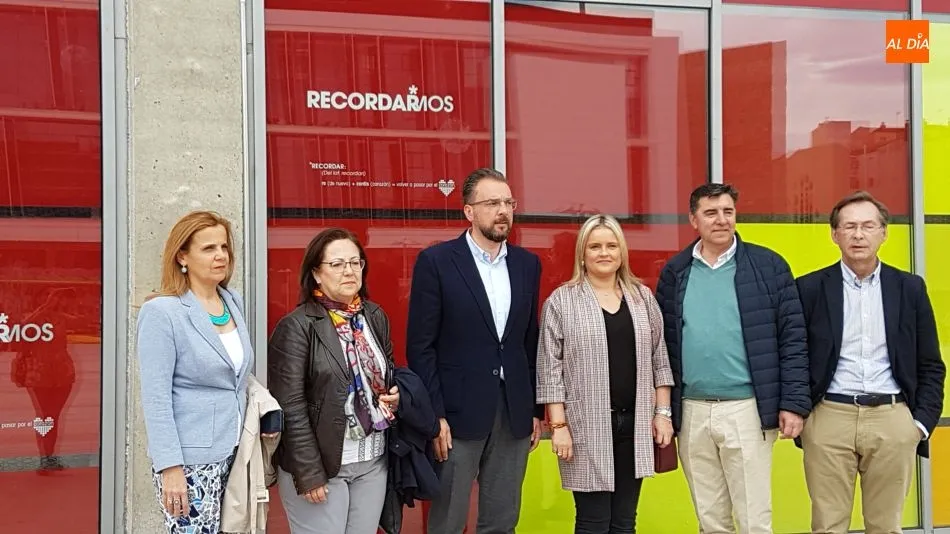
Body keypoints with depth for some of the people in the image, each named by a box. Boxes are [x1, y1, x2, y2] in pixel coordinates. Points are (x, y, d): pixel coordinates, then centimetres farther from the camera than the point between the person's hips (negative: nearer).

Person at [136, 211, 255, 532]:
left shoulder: (234, 302, 8)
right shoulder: (161, 312, -11)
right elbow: (155, 398, -14)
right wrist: (170, 467, -18)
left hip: (233, 453, 6)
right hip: (190, 459, -6)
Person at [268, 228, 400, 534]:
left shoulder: (375, 316, 8)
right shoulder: (296, 327, -11)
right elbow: (290, 407, -13)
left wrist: (394, 396, 0)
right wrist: (309, 473, -16)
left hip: (373, 461, 6)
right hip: (320, 463, -5)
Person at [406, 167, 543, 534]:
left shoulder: (527, 263, 8)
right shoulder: (436, 261, -6)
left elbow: (531, 342, 12)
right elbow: (420, 346, -7)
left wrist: (536, 409, 10)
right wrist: (434, 415, -12)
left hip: (514, 411, 4)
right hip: (457, 411, -4)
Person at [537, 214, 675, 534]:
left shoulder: (643, 297, 9)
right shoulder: (561, 301, -3)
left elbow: (659, 359, 11)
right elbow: (550, 369, -5)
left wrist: (663, 413, 6)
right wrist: (558, 425, -9)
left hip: (634, 424, 3)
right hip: (587, 427, -3)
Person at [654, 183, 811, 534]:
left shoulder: (768, 266, -1)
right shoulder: (674, 272, 7)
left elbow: (792, 338, -2)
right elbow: (662, 344, 10)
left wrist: (794, 403, -7)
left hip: (746, 410, -3)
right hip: (691, 413, 3)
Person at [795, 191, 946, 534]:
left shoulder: (910, 288, 8)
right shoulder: (810, 289, 2)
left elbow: (930, 366, 10)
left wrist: (922, 422, 2)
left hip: (893, 420, 2)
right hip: (829, 419, -1)